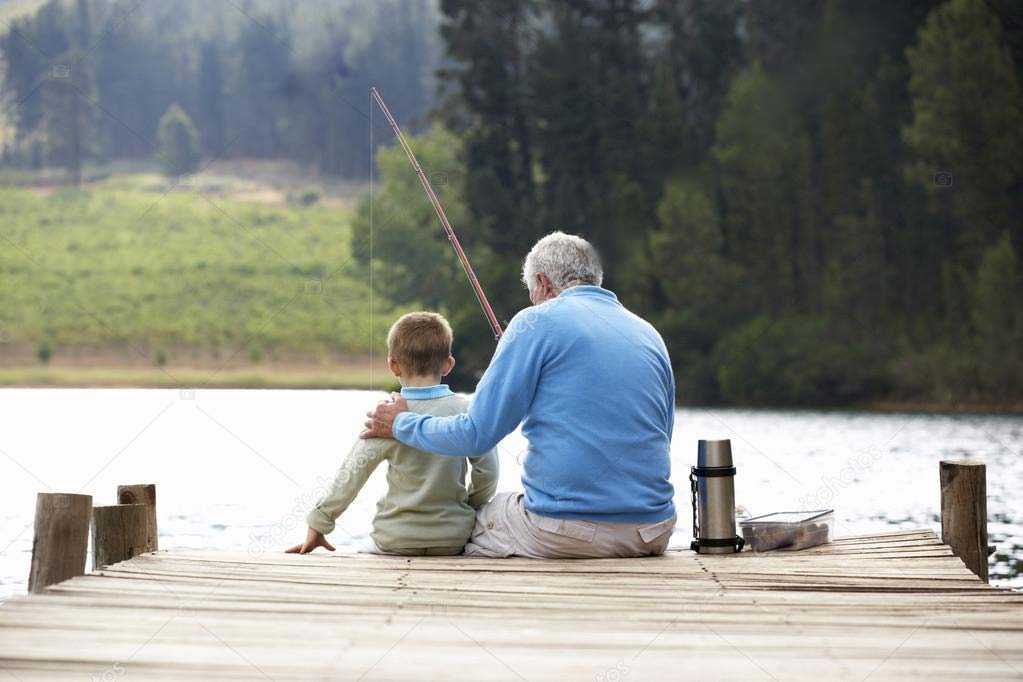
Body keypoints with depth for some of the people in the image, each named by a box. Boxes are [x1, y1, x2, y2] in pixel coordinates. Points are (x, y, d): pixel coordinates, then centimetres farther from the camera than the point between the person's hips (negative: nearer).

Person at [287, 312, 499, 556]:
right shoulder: (467, 411, -5)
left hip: (398, 540, -1)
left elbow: (350, 476, -5)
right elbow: (487, 474, -3)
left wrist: (317, 525, 4)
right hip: (453, 539, 1)